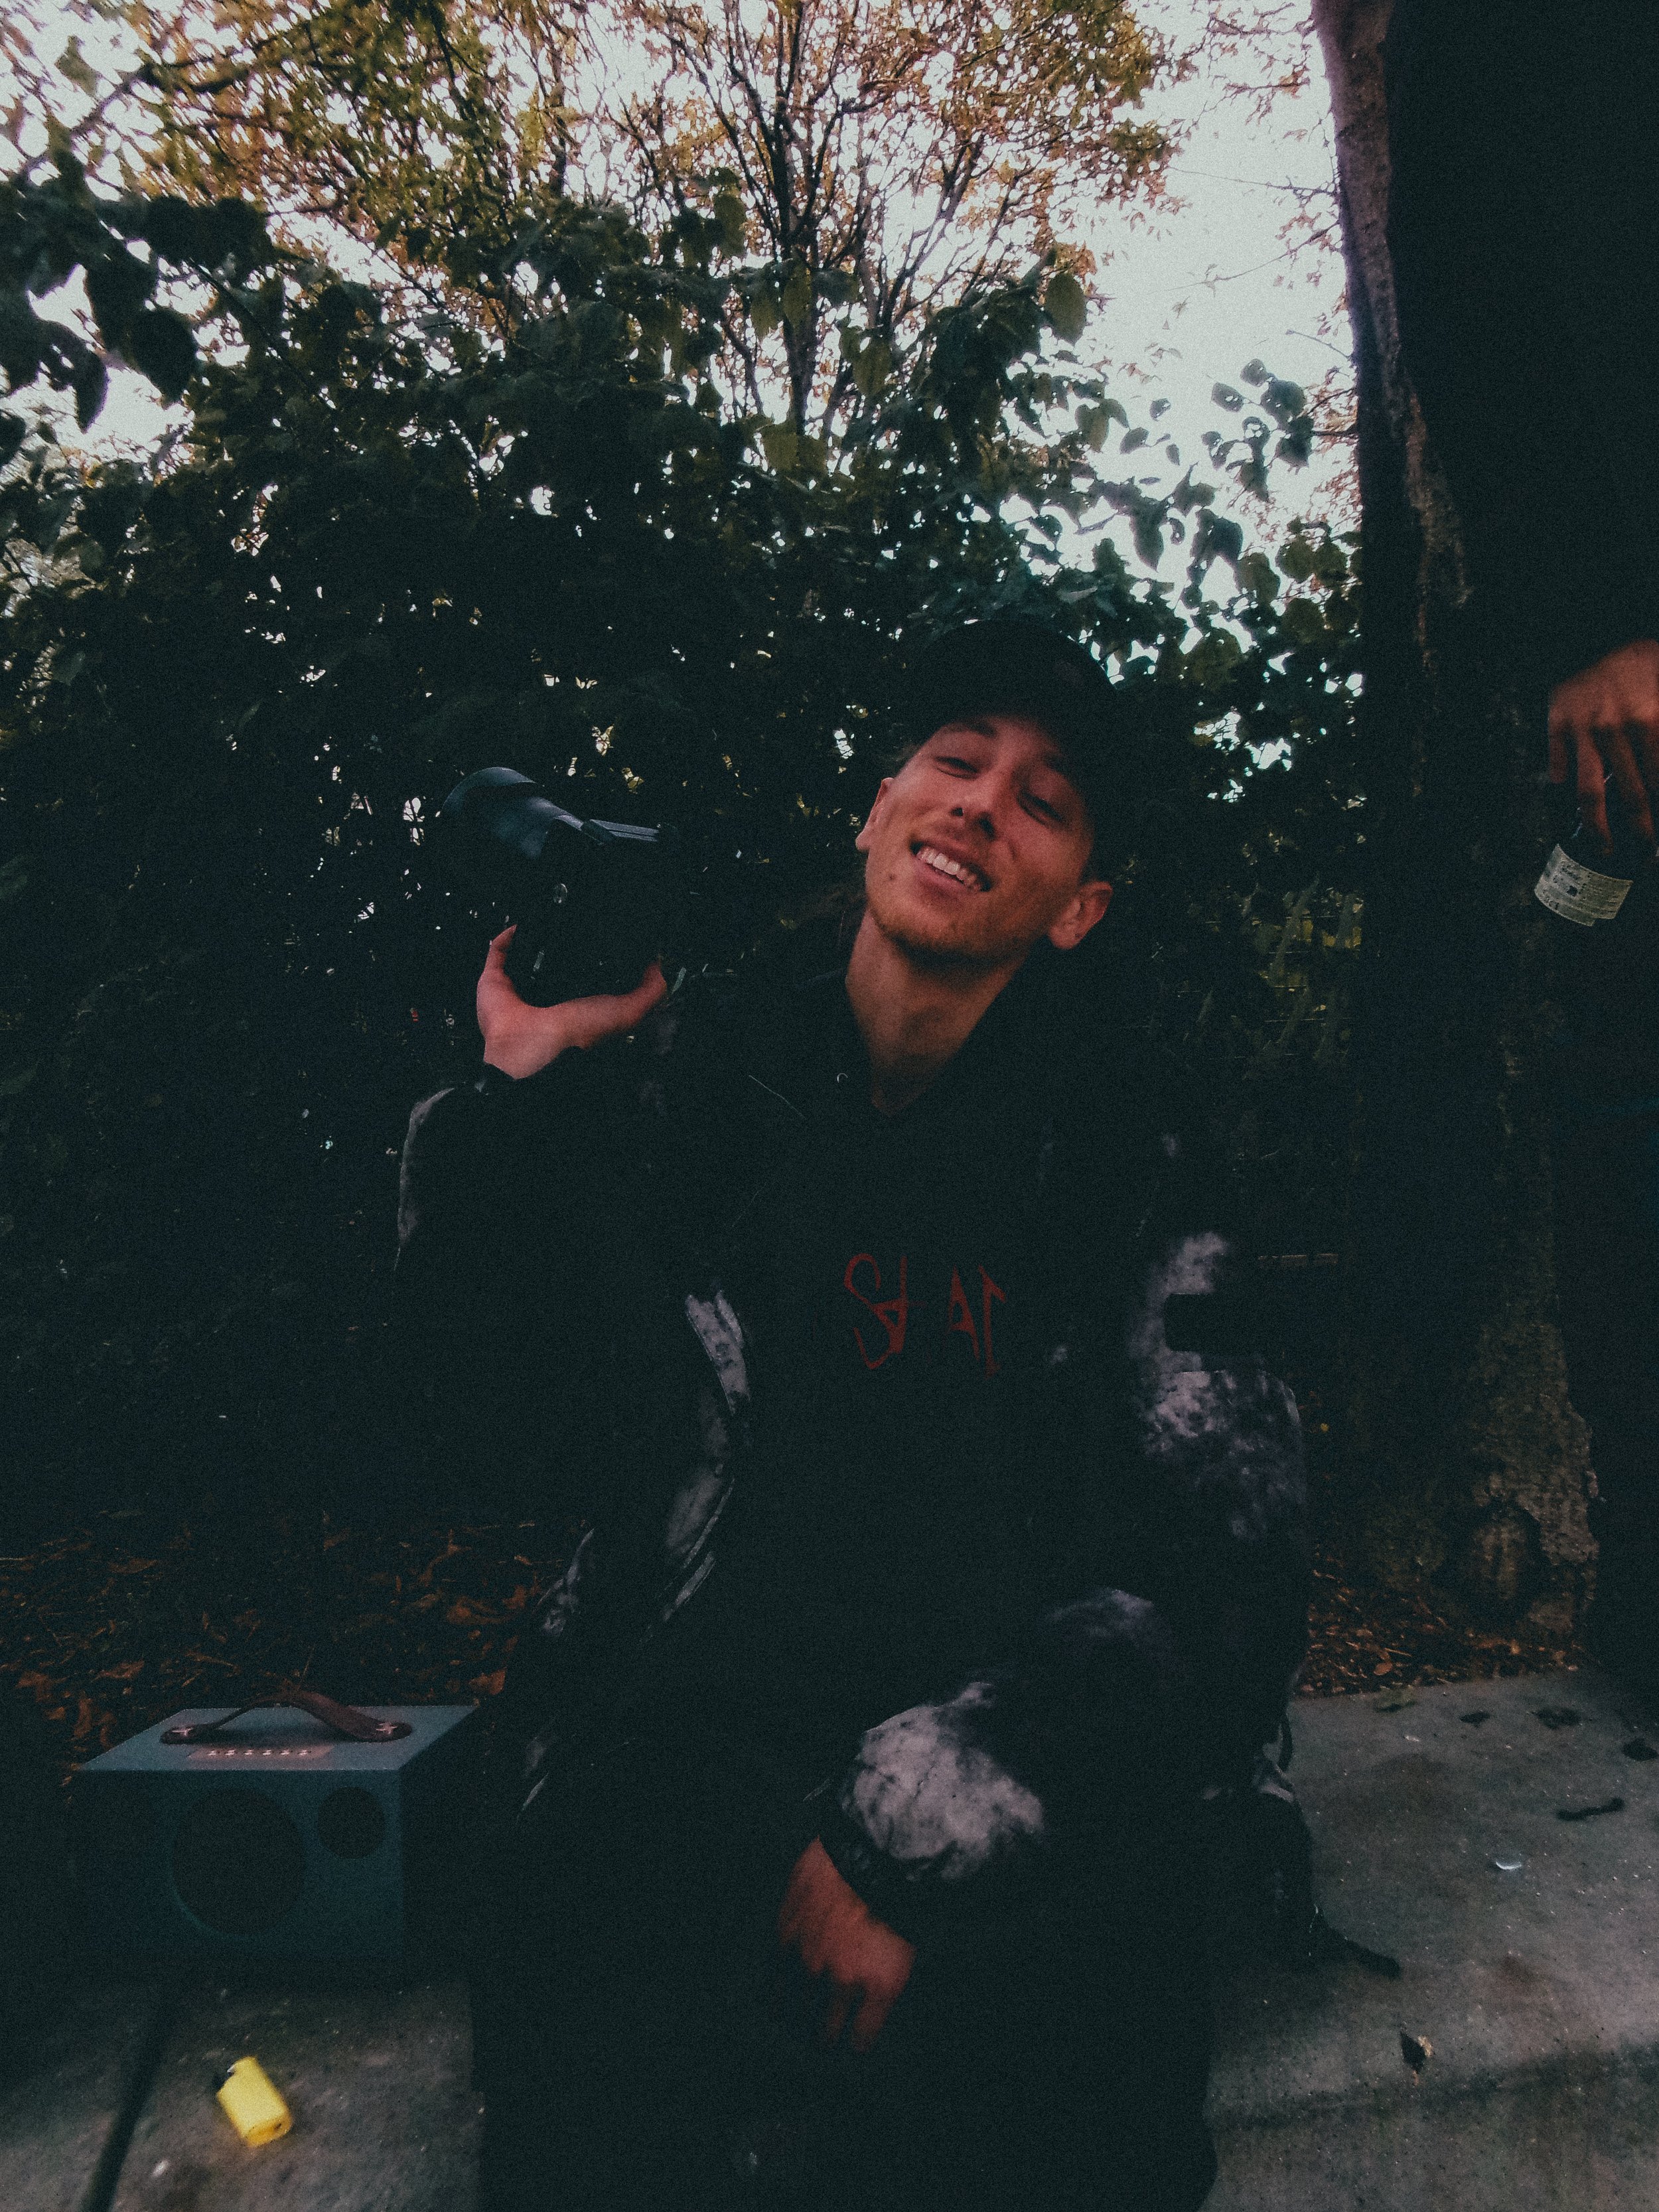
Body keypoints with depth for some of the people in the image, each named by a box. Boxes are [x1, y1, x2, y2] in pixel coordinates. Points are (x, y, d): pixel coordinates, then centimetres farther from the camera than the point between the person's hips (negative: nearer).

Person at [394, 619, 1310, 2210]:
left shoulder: (1126, 1166, 0)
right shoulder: (691, 1066, 4)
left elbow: (1226, 1584, -4)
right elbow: (473, 1325, 0)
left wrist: (918, 1837, -13)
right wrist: (522, 1083, -13)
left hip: (1019, 1814, 0)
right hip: (672, 1764, 0)